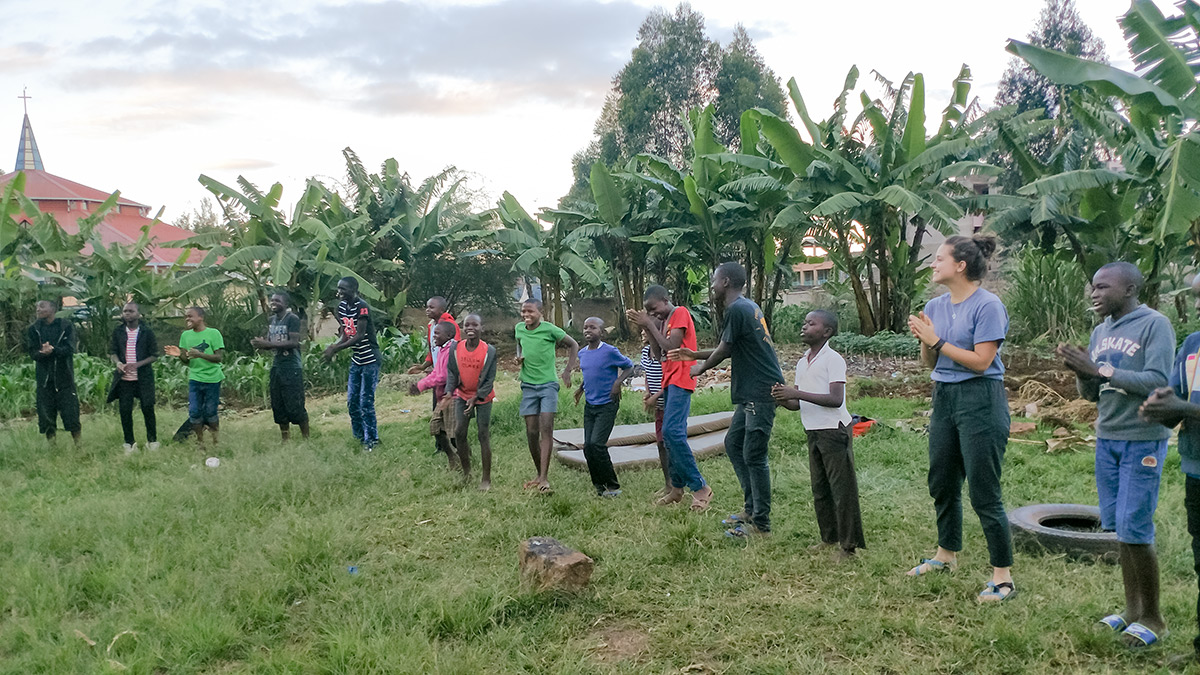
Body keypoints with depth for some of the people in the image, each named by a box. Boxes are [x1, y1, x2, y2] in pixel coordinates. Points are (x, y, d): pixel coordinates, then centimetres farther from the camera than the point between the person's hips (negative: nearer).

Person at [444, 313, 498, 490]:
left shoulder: (489, 351, -16)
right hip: (462, 394, 3)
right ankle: (466, 471, 18)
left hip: (483, 397, -3)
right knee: (459, 432, -1)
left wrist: (476, 398, -21)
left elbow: (489, 379, -13)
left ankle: (486, 479, 5)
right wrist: (450, 392, -16)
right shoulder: (456, 348, -8)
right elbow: (452, 372, -1)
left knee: (483, 435, -2)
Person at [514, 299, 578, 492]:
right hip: (528, 386, 5)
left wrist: (568, 371, -6)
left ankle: (544, 477, -16)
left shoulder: (550, 329, -9)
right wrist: (519, 356, 5)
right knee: (531, 432, 4)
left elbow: (573, 345, 2)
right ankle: (539, 474, 18)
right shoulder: (519, 328, 5)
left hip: (548, 384, -4)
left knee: (546, 428, -14)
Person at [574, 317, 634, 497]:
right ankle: (599, 485, 17)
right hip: (590, 406, 7)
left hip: (607, 406, -7)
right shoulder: (582, 354, 8)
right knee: (588, 447, 3)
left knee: (596, 444, -16)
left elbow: (629, 367, -1)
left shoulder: (610, 352, -12)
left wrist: (618, 382, -14)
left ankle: (612, 486, -2)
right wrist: (581, 388, 13)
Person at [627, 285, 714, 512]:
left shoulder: (681, 313, -8)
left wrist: (649, 324, -13)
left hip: (680, 380, -10)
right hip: (670, 381, 10)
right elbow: (660, 351, 12)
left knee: (672, 431, -19)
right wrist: (645, 326, 3)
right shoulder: (666, 319, 20)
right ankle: (677, 487, 13)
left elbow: (671, 347, -18)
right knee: (672, 434, 9)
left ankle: (700, 488, -17)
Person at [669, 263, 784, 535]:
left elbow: (724, 350, -7)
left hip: (761, 393, -10)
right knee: (733, 443, 16)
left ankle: (761, 524, 2)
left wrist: (701, 367, 11)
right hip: (751, 394, 10)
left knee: (753, 456, -6)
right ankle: (751, 509, 23)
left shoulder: (737, 309, -15)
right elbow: (731, 350, 24)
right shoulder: (748, 307, 15)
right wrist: (694, 354, 29)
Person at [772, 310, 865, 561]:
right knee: (819, 488, 13)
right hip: (813, 432, 8)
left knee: (842, 488, -3)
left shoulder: (833, 359, -11)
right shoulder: (802, 363, 13)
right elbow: (799, 403, 15)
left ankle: (849, 545, 4)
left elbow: (836, 399, -21)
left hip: (834, 430, -8)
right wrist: (784, 400, -8)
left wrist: (797, 393, -24)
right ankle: (829, 538, 25)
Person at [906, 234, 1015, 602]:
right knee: (942, 484, 19)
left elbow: (980, 361, -18)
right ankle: (946, 554, 38)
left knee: (984, 494, -4)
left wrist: (937, 340, -15)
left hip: (980, 402, -8)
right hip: (944, 397, 8)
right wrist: (924, 340, -6)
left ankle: (1003, 576, 8)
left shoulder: (987, 305, -13)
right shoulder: (935, 306, 9)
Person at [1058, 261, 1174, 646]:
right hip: (1107, 439, 7)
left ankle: (1153, 618, 9)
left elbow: (1157, 383, -19)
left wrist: (1101, 369, -21)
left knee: (1135, 531, -6)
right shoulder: (1100, 332, 12)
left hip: (1143, 441, -7)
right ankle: (1132, 610, 21)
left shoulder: (1155, 325, -9)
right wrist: (1082, 373, -5)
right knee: (1119, 529, 10)